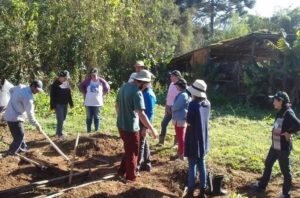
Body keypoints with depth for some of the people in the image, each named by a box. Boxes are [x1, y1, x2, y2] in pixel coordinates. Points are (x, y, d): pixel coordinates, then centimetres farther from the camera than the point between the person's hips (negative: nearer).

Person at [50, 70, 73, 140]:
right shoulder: (55, 84, -12)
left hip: (65, 104, 7)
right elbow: (52, 96, -11)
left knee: (63, 119, 13)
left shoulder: (67, 83, 6)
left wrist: (71, 103, 13)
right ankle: (59, 134, 3)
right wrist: (52, 106, -14)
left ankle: (58, 132, 29)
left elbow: (69, 94, 14)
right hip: (58, 104, -6)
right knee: (60, 119, -8)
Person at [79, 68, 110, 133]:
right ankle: (88, 132, 17)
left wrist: (102, 94, 3)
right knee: (89, 118, 8)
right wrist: (85, 93, 5)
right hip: (88, 103, 1)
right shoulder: (88, 80, -6)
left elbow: (107, 88, 9)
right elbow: (81, 86, 10)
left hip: (98, 103, -1)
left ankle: (97, 131, 16)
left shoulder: (101, 81, -7)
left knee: (97, 118, 7)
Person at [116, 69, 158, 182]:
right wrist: (152, 129, -24)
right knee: (132, 153, 11)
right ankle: (131, 177, 25)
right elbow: (141, 114, -29)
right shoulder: (137, 92, -24)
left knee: (128, 150, 26)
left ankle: (122, 171, 37)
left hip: (121, 125, 8)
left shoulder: (124, 86, 3)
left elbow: (117, 105, 14)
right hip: (130, 128, -8)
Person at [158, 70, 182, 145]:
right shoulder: (171, 84, 8)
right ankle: (161, 141, 22)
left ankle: (176, 143, 19)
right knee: (164, 123, 10)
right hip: (169, 108, 8)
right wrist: (166, 107, 13)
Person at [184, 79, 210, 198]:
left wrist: (187, 117, 0)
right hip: (203, 139, 6)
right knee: (202, 165, 14)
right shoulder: (207, 103, 2)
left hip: (193, 140, -6)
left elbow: (189, 122, -18)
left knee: (192, 166, 2)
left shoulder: (193, 104, -20)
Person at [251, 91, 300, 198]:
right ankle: (262, 185, 37)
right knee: (268, 164, 20)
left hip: (284, 147, -10)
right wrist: (275, 132, 6)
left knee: (285, 170, 6)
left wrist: (288, 133, -23)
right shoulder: (280, 112, 7)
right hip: (275, 145, 10)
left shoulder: (288, 113, -21)